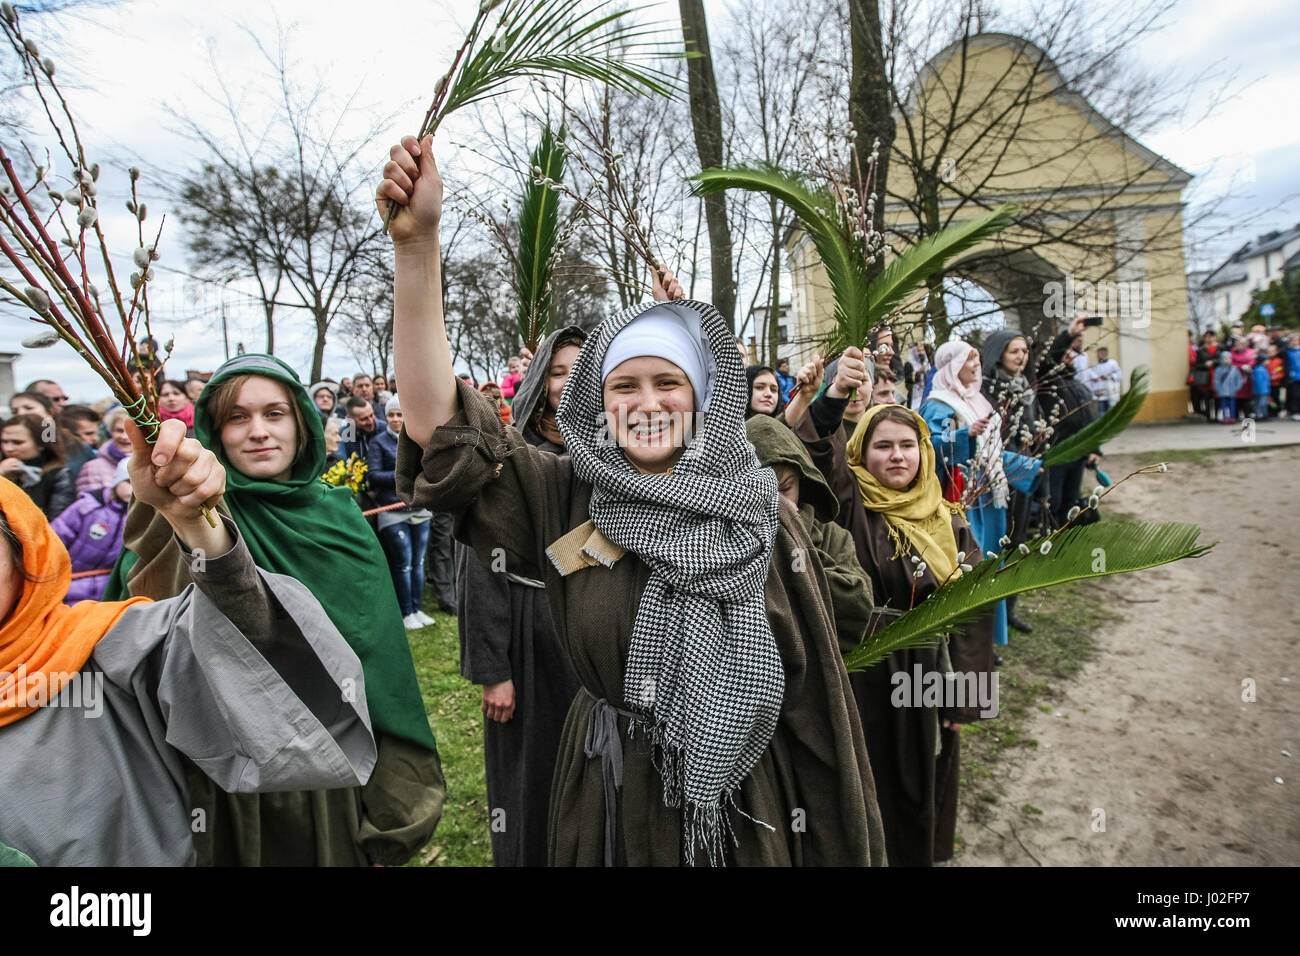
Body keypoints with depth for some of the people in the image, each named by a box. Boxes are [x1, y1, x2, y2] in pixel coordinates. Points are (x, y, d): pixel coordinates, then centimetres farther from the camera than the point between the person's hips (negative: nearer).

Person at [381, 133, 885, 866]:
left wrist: (841, 840, 0)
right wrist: (417, 245, -28)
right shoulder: (568, 499, -9)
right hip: (614, 798, 1)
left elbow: (812, 674, -4)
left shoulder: (758, 511, -9)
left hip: (745, 796, 0)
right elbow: (441, 426, -19)